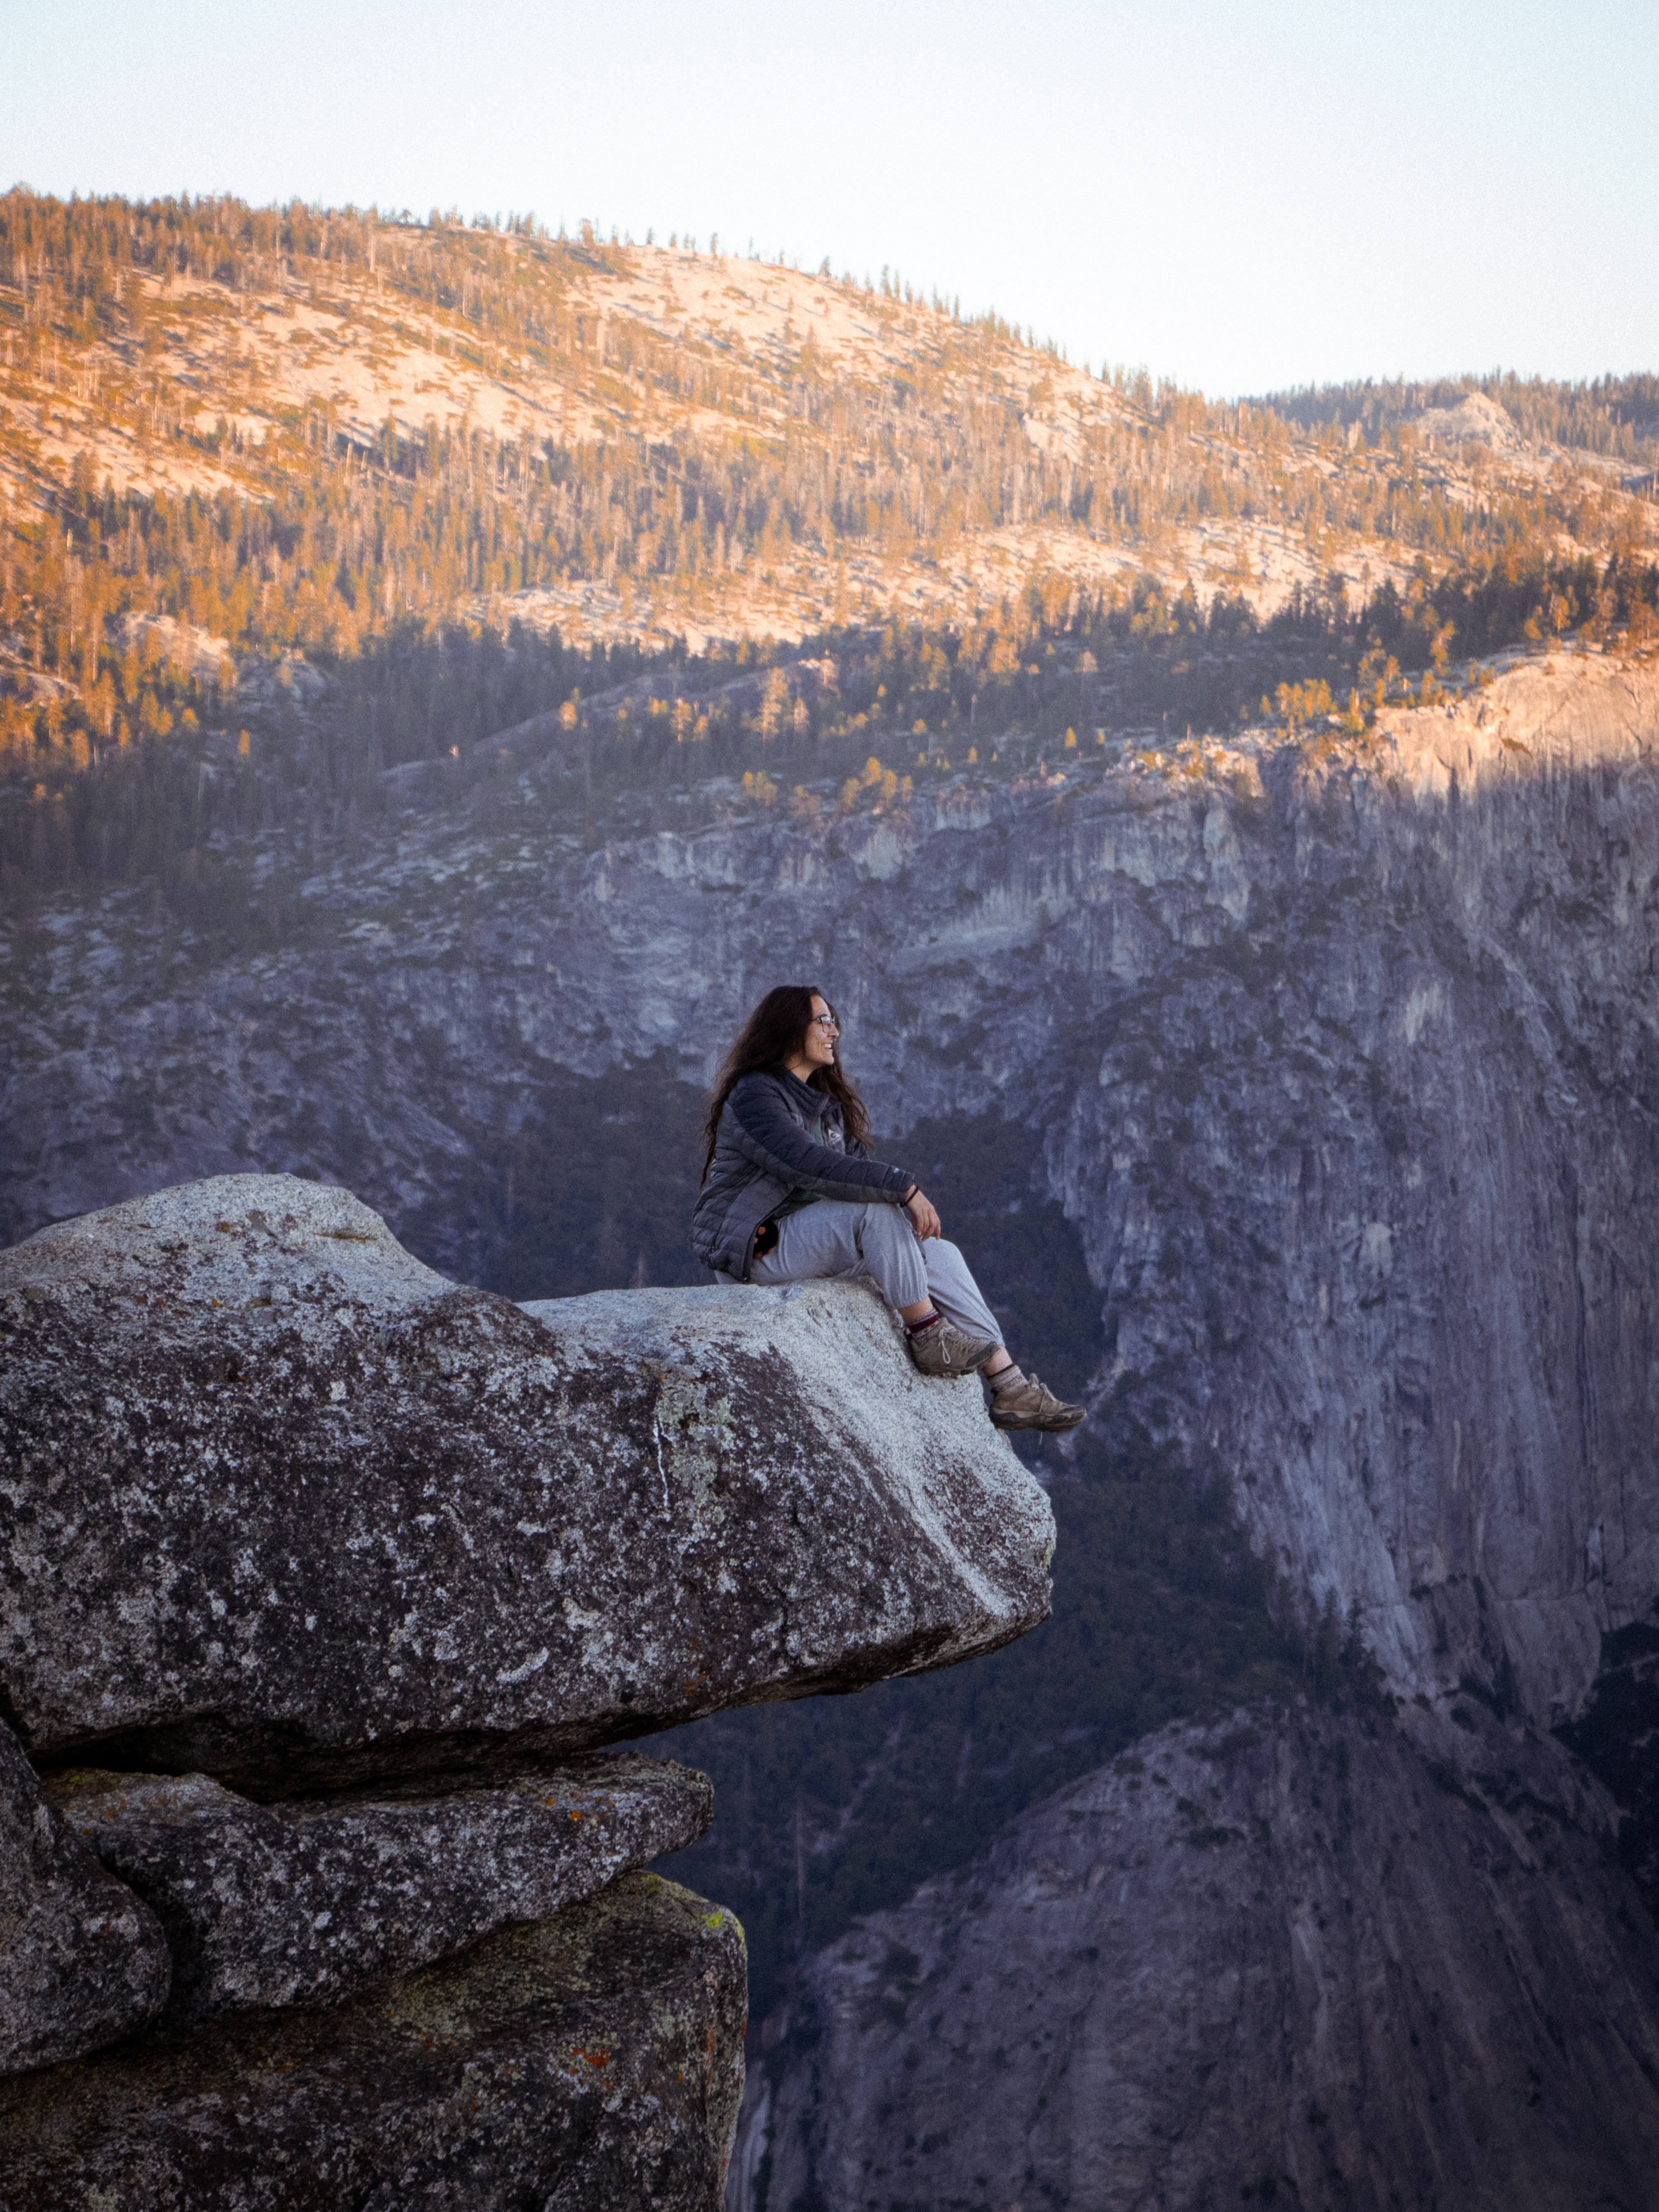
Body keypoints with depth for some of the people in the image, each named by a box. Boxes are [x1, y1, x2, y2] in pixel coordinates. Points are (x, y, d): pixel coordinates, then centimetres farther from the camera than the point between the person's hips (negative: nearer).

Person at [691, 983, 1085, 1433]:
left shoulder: (823, 1101, 16)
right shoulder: (754, 1097, -15)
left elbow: (861, 1163, 9)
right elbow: (811, 1166, -29)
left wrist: (914, 1199, -13)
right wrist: (904, 1188, -31)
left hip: (810, 1237, 9)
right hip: (755, 1248, -9)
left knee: (941, 1256, -4)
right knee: (878, 1207, -30)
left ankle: (1011, 1390, -6)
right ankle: (928, 1336, -20)